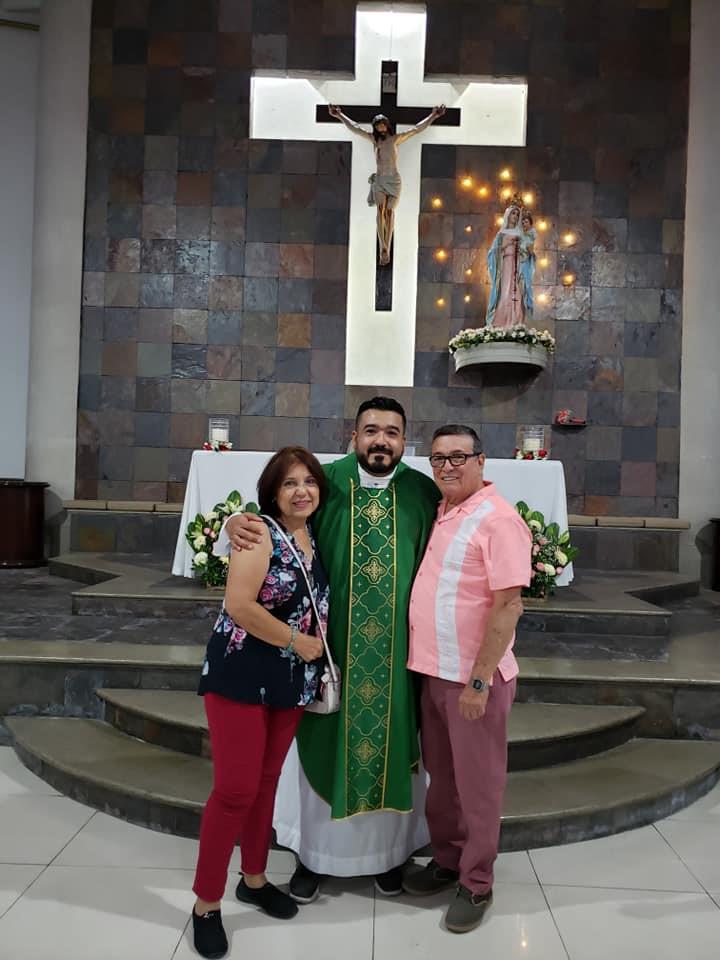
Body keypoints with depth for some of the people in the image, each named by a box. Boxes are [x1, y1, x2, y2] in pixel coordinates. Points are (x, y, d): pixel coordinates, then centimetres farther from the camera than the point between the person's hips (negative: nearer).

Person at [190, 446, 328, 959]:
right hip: (242, 675, -6)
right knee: (236, 788, -2)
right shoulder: (260, 533, -14)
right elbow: (239, 605, -23)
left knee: (267, 781, 18)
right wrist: (298, 641, -15)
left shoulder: (316, 540, 7)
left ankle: (254, 878, 35)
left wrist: (318, 658, 7)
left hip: (292, 681, 7)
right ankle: (206, 903, 16)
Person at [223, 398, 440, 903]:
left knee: (391, 746, 14)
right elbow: (269, 516, -6)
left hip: (397, 652, 1)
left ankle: (389, 849, 37)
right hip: (329, 646, -1)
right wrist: (237, 522, -24)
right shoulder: (325, 482, -4)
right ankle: (315, 852, 34)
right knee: (325, 746, 13)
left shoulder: (424, 492, 0)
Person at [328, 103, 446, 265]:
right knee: (380, 209, -19)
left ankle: (386, 250, 8)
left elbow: (416, 129, 3)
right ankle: (383, 248, -29)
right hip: (379, 179, 1)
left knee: (389, 212, 2)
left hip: (393, 179, 0)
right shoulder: (374, 138, 7)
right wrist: (340, 116, 12)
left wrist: (433, 116, 1)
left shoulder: (396, 138, 3)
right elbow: (355, 128, 11)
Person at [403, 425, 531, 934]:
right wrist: (432, 666, 12)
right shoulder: (438, 512, 8)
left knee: (477, 785, 9)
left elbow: (508, 606, -18)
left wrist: (478, 680, -19)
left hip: (474, 678, -7)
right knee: (442, 778, 20)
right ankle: (446, 861, 38)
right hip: (433, 672, 7)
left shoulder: (498, 518, -15)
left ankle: (476, 884, 27)